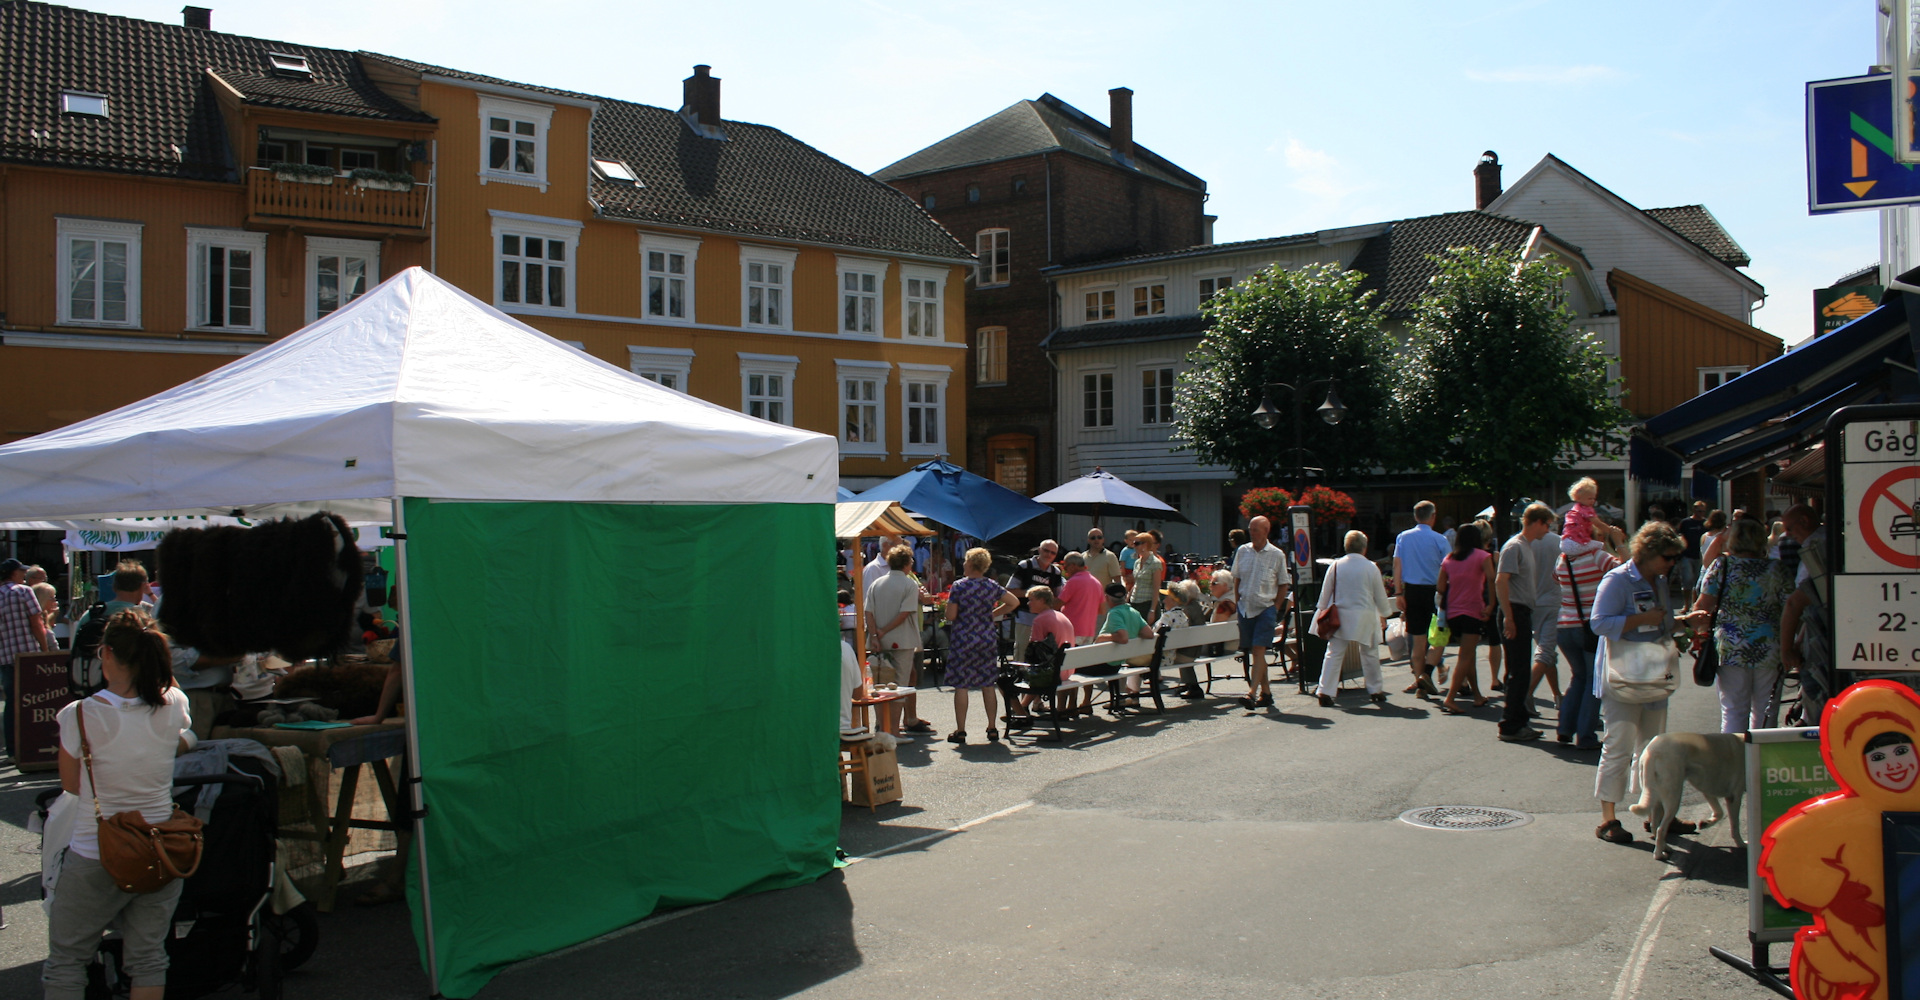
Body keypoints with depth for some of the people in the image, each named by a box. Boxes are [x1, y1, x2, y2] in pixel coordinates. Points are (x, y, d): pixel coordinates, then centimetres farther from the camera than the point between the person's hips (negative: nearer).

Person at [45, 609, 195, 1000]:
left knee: (65, 962, 16)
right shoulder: (174, 706, -9)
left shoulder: (79, 715, -17)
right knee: (148, 957, 15)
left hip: (96, 860, -3)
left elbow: (71, 786, -2)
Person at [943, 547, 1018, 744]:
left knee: (961, 686, 2)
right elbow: (1014, 602, 12)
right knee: (988, 685, 10)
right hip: (988, 641, 4)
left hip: (963, 641, -4)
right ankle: (992, 730, 13)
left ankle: (960, 732, 3)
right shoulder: (992, 587, 3)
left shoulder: (959, 586, -11)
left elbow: (950, 616, -12)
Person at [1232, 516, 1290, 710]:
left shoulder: (1277, 555, -3)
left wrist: (1276, 607, -3)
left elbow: (1283, 584, 3)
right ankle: (1266, 692, 19)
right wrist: (1237, 603, 8)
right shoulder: (1242, 551, 5)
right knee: (1253, 651, 9)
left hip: (1266, 608, -4)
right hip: (1245, 607, 4)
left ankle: (1252, 692, -20)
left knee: (1259, 650, -13)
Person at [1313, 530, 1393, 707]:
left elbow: (1325, 593, 4)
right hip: (1365, 617, -1)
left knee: (1334, 654, 1)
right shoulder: (1371, 567, -4)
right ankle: (1375, 691, 23)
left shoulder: (1335, 566, -2)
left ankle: (1325, 691, -8)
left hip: (1340, 616, 1)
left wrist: (1321, 613, 16)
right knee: (1370, 654, 14)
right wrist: (1384, 614, 20)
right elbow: (1380, 594, 5)